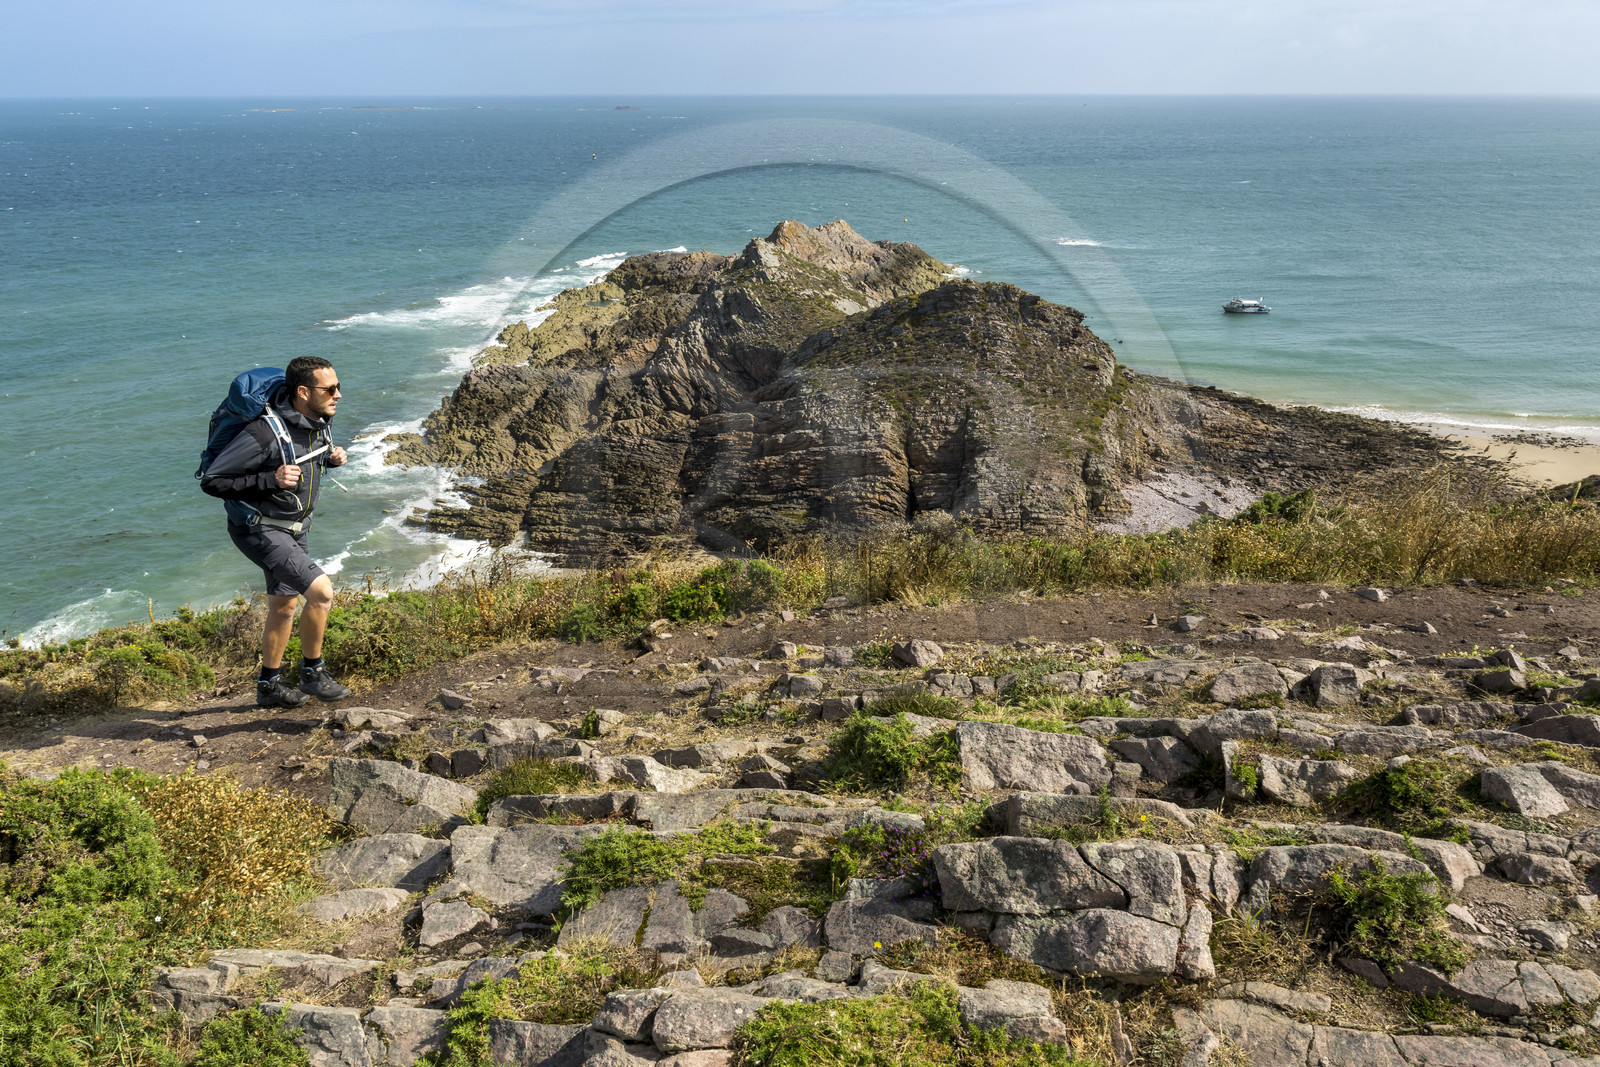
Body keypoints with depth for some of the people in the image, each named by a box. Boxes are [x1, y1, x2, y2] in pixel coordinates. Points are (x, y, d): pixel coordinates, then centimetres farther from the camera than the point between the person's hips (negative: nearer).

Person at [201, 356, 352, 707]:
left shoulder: (318, 421, -4)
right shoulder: (266, 433, -29)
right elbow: (212, 481, -24)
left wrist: (330, 458, -2)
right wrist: (271, 480, -31)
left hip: (293, 526, 9)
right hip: (259, 529, -9)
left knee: (283, 606, 19)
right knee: (321, 591, -21)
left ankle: (269, 686, 36)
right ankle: (313, 673, -1)